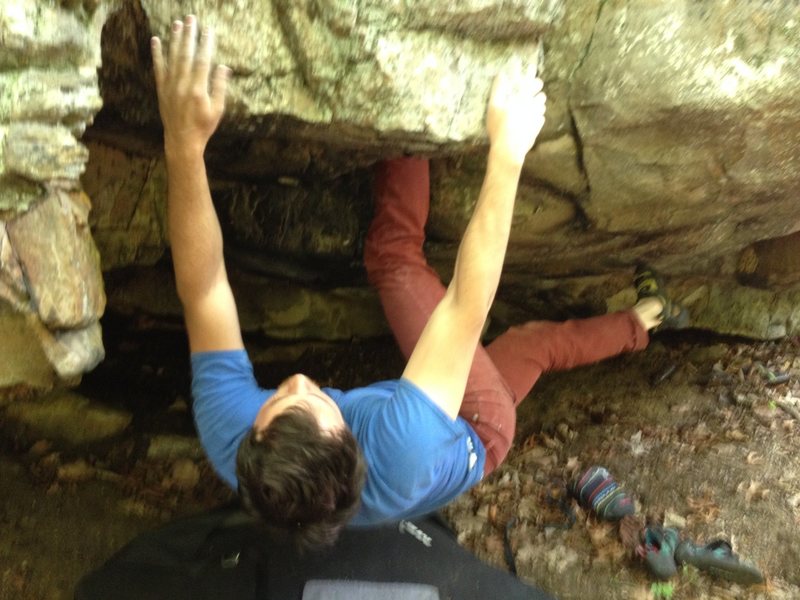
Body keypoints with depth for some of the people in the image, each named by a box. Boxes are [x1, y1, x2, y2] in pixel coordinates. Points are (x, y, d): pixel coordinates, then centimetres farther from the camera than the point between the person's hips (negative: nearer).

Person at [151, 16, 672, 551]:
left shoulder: (229, 442, -41)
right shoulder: (398, 456, -51)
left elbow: (202, 288, -41)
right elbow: (467, 306, -49)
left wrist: (184, 144, -51)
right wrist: (507, 154, -47)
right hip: (475, 432, -3)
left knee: (395, 255, -13)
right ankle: (632, 328, 50)